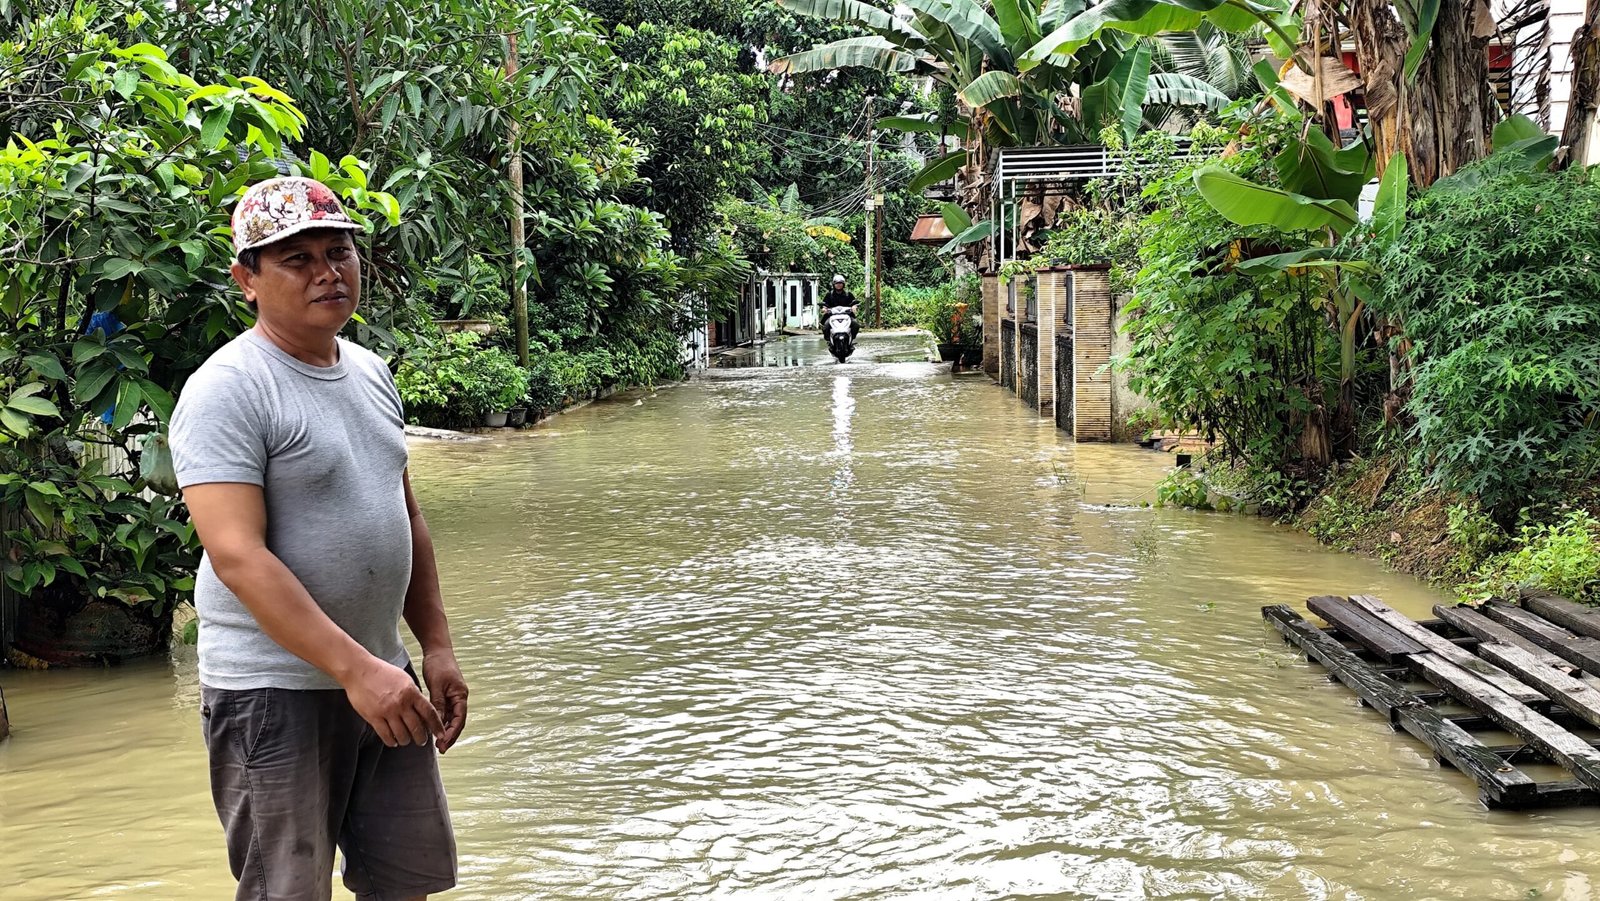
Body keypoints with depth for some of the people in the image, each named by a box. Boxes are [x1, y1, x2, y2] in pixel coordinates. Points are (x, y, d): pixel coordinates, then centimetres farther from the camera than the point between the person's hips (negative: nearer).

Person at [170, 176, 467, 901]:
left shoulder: (371, 373, 11)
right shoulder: (227, 389, -14)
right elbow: (237, 555, -23)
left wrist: (436, 647, 12)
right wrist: (355, 669, -27)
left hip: (383, 677, 7)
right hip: (274, 691, -7)